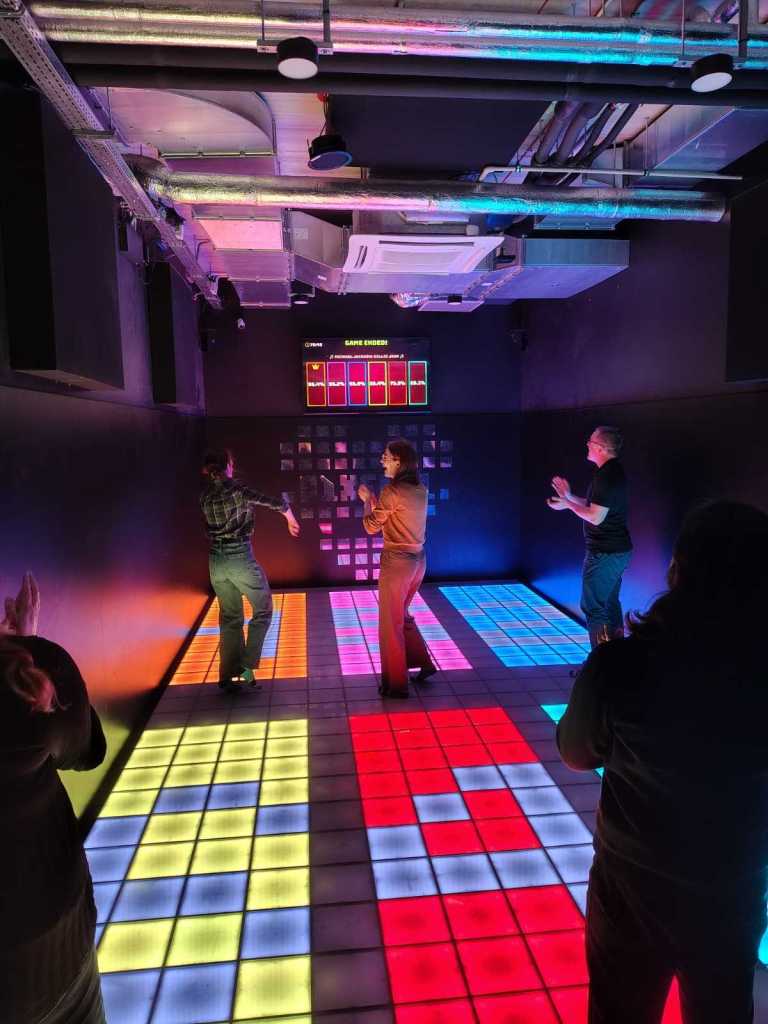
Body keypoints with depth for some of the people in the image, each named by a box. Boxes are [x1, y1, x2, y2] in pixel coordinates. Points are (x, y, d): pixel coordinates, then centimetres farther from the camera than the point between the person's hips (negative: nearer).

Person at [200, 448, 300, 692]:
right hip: (241, 558, -5)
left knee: (230, 618, 16)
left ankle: (229, 676, 19)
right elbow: (279, 503, -11)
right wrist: (291, 520, 7)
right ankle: (247, 665, 3)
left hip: (216, 562, 6)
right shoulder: (237, 489, -13)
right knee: (263, 611, 12)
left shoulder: (205, 494, 2)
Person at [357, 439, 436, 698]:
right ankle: (423, 662, 29)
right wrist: (374, 500, 16)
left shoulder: (392, 491, -17)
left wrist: (367, 500, 5)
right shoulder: (420, 490, 6)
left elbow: (371, 526, -9)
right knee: (401, 615, 26)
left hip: (397, 562, -8)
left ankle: (396, 683, 15)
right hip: (417, 560, 8)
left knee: (390, 623, 6)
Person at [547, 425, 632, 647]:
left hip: (604, 554, -11)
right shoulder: (614, 472, 12)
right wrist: (569, 496, 14)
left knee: (593, 608, -4)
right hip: (617, 551, 11)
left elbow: (595, 517, -22)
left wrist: (568, 505, -9)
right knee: (610, 604, 18)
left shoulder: (606, 477, -21)